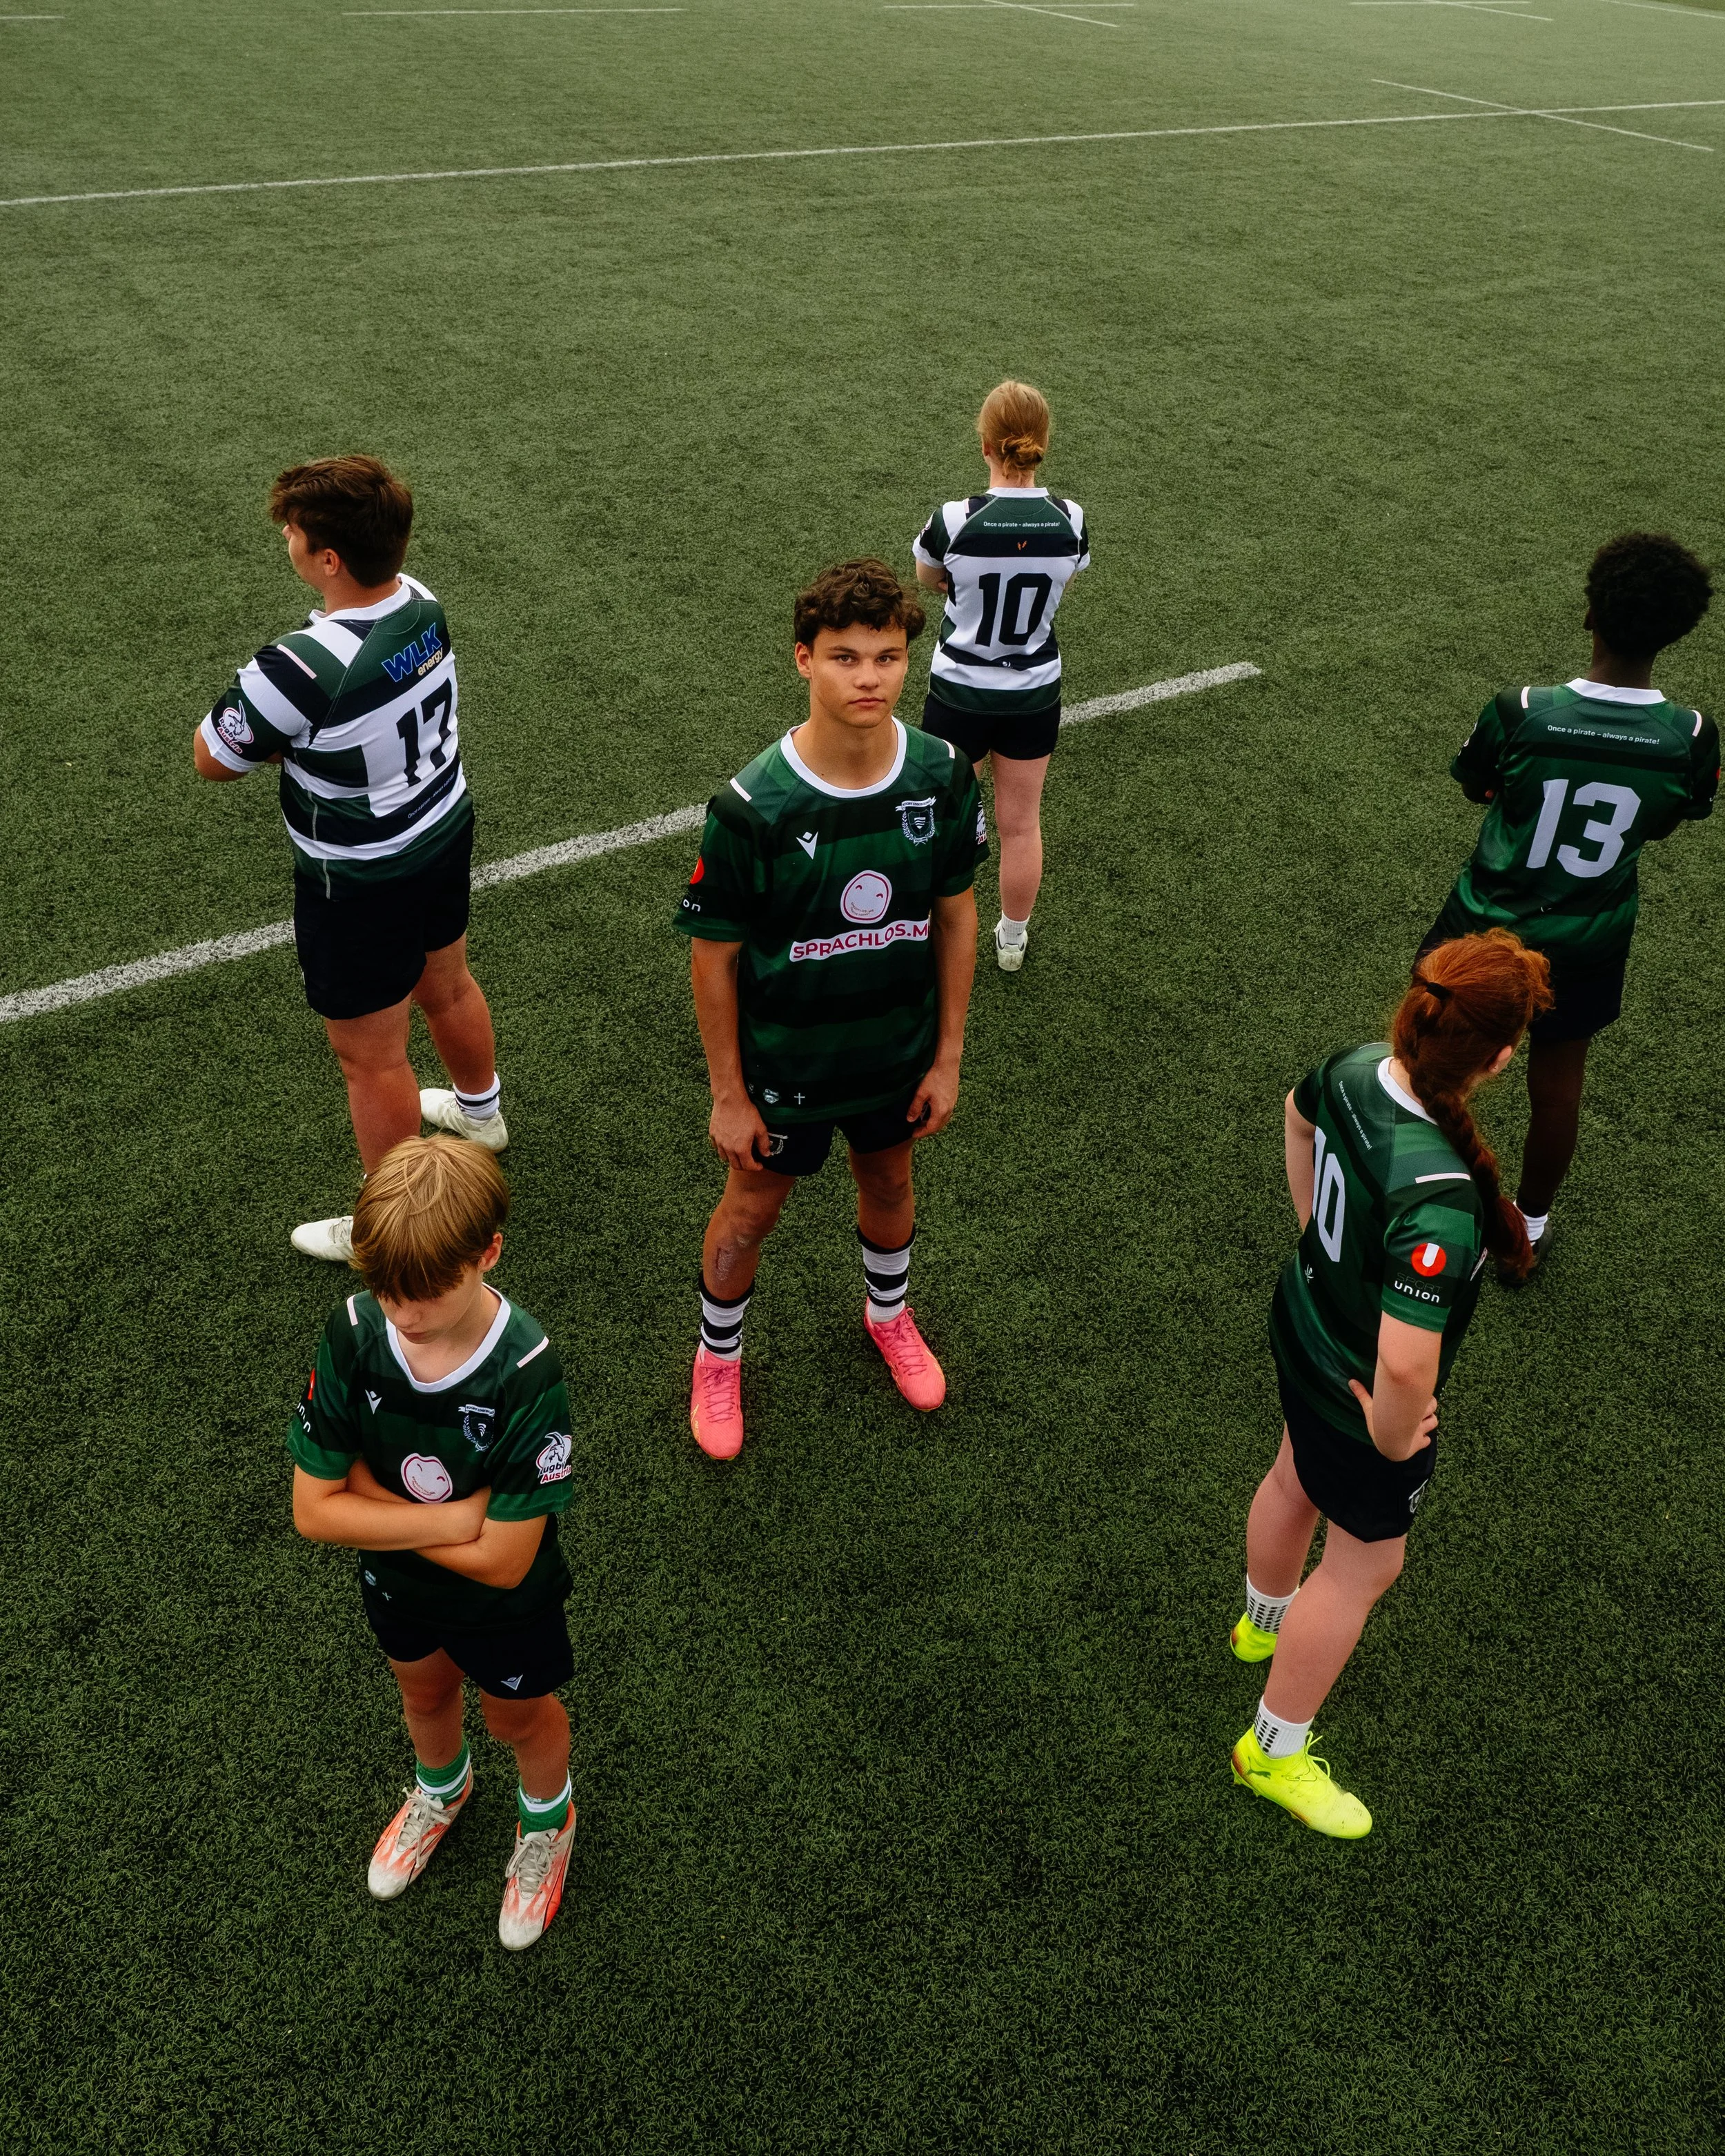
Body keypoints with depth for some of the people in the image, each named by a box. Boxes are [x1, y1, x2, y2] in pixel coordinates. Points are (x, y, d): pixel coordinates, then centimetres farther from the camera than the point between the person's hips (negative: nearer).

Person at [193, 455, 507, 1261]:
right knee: (447, 988, 31)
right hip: (444, 832, 8)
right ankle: (479, 1110, 59)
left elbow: (211, 758, -17)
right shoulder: (421, 602, -10)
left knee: (371, 1058, 10)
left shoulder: (303, 667, -34)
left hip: (360, 884, -8)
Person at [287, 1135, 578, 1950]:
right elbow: (313, 1512, -23)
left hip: (504, 1606, -3)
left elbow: (503, 1560, -34)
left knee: (518, 1717, 25)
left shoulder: (526, 1376, -39)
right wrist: (453, 1518, -30)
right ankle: (441, 1788, 66)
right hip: (397, 1582, 4)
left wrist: (370, 1493, -26)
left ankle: (547, 1819, 58)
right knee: (423, 1689, 32)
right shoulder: (353, 1337, -28)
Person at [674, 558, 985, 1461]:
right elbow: (714, 955, -16)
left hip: (897, 1048, 3)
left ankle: (889, 1311, 58)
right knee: (752, 1209, 17)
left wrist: (947, 1057, 1)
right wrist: (728, 1095, -10)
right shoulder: (751, 807, -27)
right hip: (782, 1062, -3)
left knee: (888, 1183, 26)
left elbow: (954, 914, -3)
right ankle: (719, 1355, 46)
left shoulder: (943, 776, -16)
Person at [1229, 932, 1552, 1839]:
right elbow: (1405, 1364, -45)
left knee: (1295, 1481, 34)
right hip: (1360, 1397, -8)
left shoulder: (1353, 1068, -19)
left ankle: (1264, 1621, 66)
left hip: (1303, 1328, 8)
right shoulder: (1439, 1201, -42)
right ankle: (1272, 1751, 40)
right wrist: (1393, 1436, -23)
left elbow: (1297, 1115, 6)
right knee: (1363, 1566, 18)